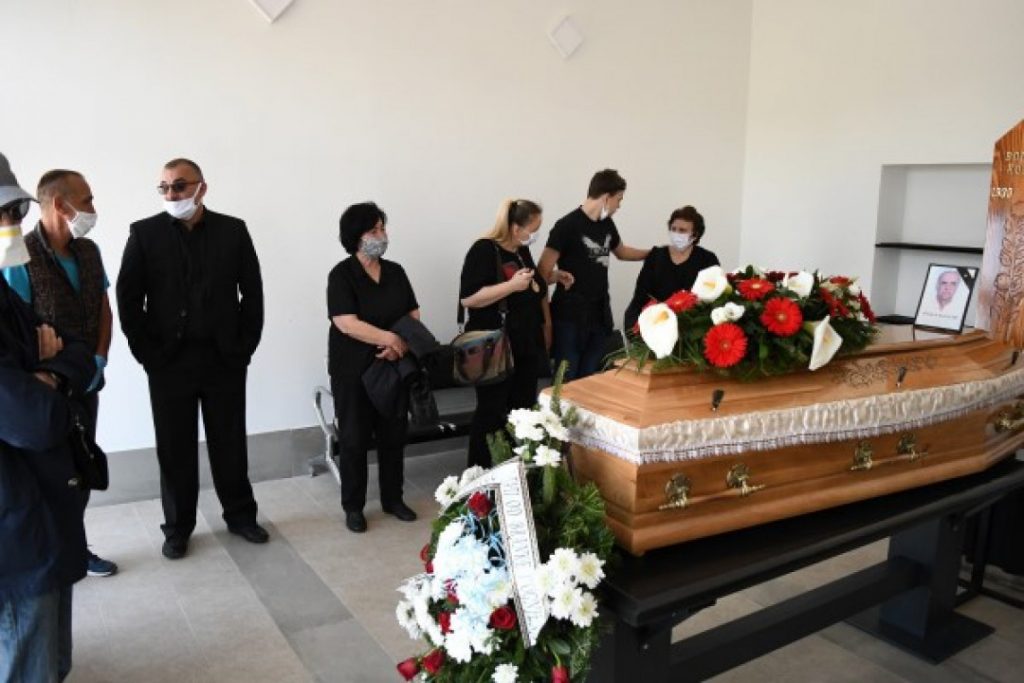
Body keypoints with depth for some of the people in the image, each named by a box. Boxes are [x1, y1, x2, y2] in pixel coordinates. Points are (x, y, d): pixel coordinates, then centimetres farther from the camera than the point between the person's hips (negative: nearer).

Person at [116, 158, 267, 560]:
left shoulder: (232, 230, 2)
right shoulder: (145, 233, 0)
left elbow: (252, 292, 3)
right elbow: (128, 297, -1)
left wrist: (244, 346, -2)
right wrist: (146, 352, -6)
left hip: (224, 358, 1)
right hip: (168, 361, 0)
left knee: (230, 443, 10)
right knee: (175, 448, 8)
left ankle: (240, 515, 26)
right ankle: (177, 527, 22)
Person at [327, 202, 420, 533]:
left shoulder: (395, 272, 7)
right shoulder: (342, 275, -9)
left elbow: (413, 316, 5)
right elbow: (347, 323, -20)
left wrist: (402, 344, -14)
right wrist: (390, 338, -25)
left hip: (393, 368, 5)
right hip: (354, 372, -5)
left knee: (394, 434, 11)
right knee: (354, 439, 5)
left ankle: (393, 499, 27)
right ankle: (353, 507, 19)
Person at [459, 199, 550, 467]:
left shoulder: (523, 252, 10)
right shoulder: (484, 250, -13)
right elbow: (468, 298, -22)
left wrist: (546, 328, 18)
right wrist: (512, 285, -25)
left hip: (527, 346, 8)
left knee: (523, 410, 12)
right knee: (491, 413, 1)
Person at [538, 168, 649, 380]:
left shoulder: (607, 224, 10)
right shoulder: (567, 226, -12)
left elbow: (621, 252, 31)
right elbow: (543, 273, -12)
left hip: (600, 316, 7)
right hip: (570, 317, -7)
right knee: (566, 381, -2)